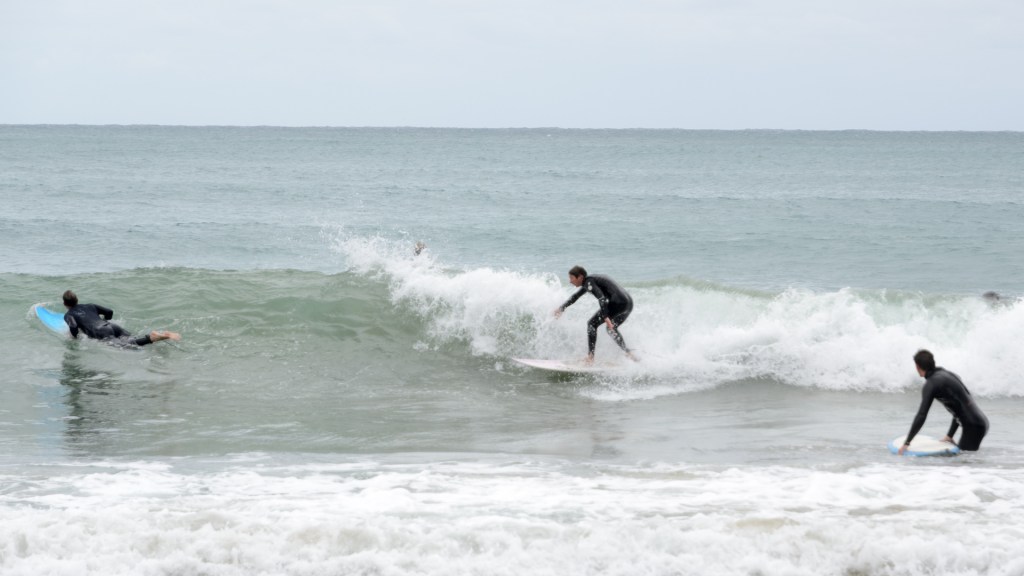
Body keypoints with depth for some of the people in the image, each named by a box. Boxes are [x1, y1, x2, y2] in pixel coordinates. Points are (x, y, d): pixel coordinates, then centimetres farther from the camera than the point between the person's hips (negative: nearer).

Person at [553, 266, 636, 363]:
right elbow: (575, 297, 40)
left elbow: (601, 298, -21)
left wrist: (605, 317, -28)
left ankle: (590, 357, -7)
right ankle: (629, 354, 21)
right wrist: (561, 308, 42)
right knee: (611, 329, 27)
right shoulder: (588, 283, 24)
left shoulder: (589, 282, -6)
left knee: (592, 324, -2)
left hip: (618, 303, -10)